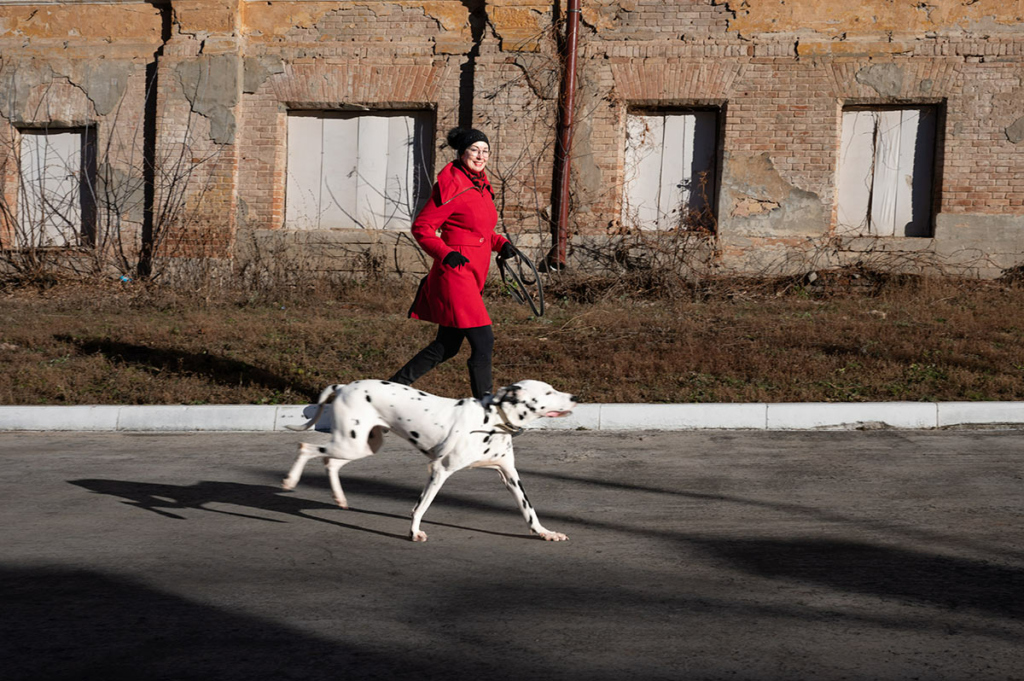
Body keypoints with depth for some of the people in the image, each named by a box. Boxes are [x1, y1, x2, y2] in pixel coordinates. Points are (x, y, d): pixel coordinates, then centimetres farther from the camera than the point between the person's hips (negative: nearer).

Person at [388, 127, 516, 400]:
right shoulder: (452, 187, -13)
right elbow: (421, 228, -12)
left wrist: (500, 244, 9)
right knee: (483, 341, -10)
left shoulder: (480, 186, 14)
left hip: (471, 277, 10)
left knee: (446, 346, 15)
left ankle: (396, 385, 27)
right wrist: (445, 253, -24)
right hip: (455, 274, -10)